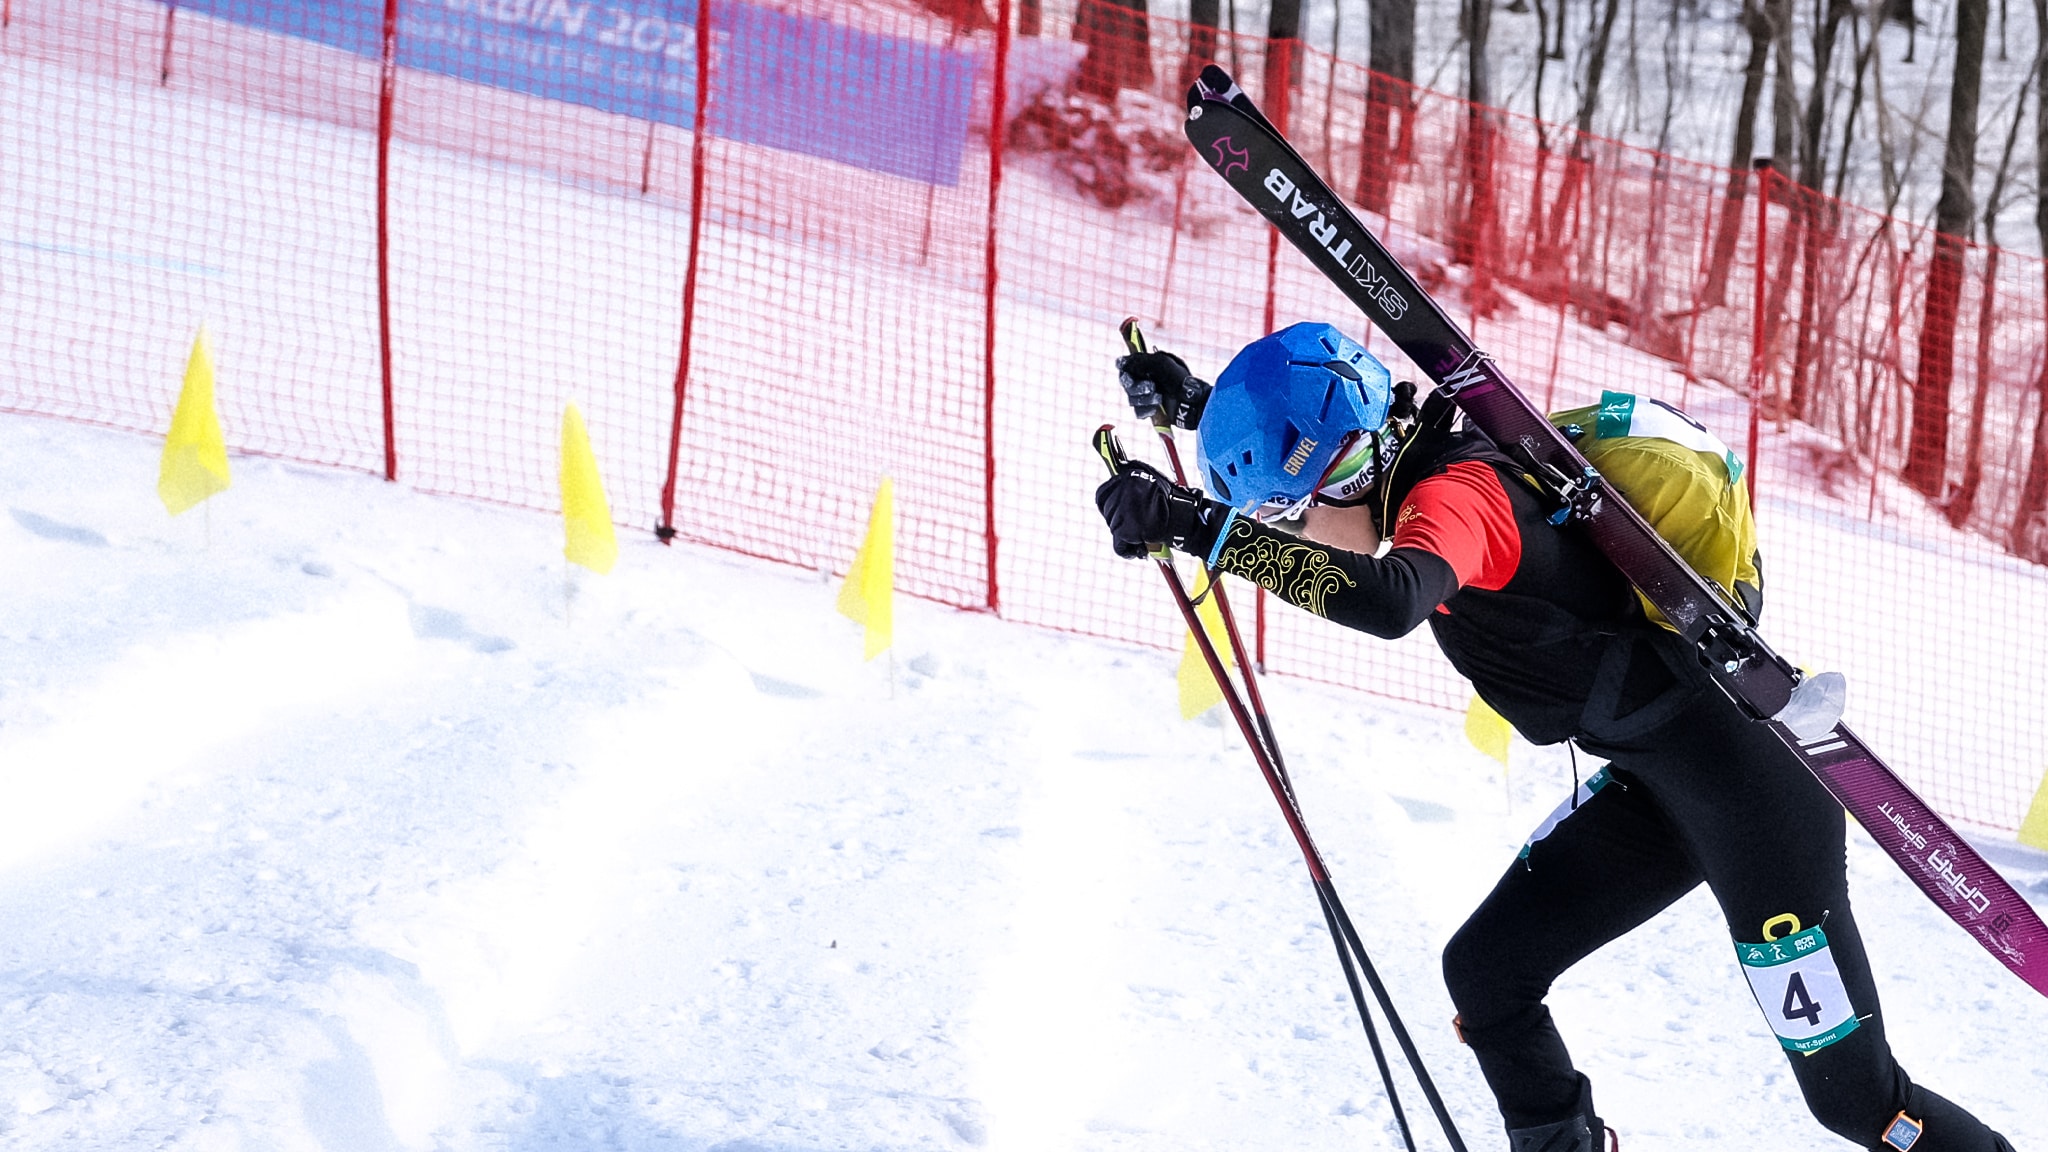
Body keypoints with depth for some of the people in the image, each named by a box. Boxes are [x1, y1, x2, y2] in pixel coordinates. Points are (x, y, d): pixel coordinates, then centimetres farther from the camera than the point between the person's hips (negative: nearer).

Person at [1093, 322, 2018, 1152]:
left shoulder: (1454, 494, -23)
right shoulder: (1432, 459, 2)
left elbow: (1392, 602, -46)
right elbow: (1310, 433, 26)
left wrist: (1201, 527, -46)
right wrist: (1199, 408, 13)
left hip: (1749, 775, -9)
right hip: (1655, 777, 9)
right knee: (1485, 970, 4)